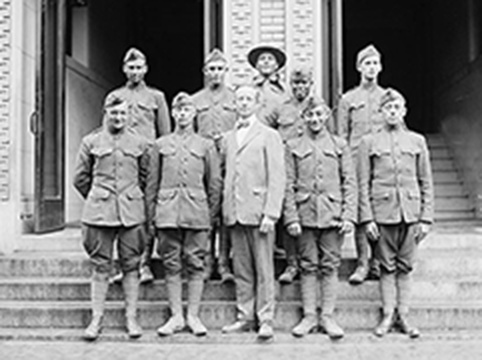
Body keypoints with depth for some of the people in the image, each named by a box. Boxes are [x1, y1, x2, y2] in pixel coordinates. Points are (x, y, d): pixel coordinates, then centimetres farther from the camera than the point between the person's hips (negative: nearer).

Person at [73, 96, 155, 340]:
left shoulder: (140, 144, 9)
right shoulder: (90, 142, 6)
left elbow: (147, 179, 14)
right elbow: (80, 179, 12)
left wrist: (146, 208, 13)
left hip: (132, 212, 1)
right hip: (99, 211, 0)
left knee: (131, 266, 4)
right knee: (101, 267, 2)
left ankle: (131, 318, 11)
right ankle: (96, 319, 9)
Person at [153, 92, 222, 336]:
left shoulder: (206, 145, 9)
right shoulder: (161, 145, 11)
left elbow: (215, 183, 9)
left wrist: (212, 214, 4)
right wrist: (152, 214, 5)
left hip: (197, 213, -1)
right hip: (168, 212, 1)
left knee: (195, 264, 1)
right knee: (171, 265, 3)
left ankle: (193, 316, 10)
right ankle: (176, 316, 11)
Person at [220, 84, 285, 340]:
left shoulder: (269, 136, 2)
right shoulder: (227, 139, 18)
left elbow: (276, 178, -5)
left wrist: (270, 214, -13)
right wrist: (224, 208, 7)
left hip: (258, 211, -4)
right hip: (234, 213, 5)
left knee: (264, 270, -2)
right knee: (241, 270, 8)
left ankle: (265, 320, 3)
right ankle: (245, 317, 16)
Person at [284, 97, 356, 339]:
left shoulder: (339, 145, 8)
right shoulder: (293, 147, 7)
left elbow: (350, 183, 5)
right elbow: (288, 185, 3)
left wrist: (349, 216, -5)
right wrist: (291, 217, -5)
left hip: (332, 214, 0)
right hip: (305, 214, 0)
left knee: (330, 266, 3)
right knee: (308, 266, 5)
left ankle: (328, 317, 11)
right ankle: (309, 316, 13)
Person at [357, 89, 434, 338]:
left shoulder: (417, 141, 9)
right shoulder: (369, 142, 5)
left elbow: (426, 183, 9)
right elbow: (363, 184, 2)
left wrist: (426, 218, 2)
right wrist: (367, 218, -5)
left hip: (410, 212, 1)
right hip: (382, 212, -1)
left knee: (405, 266, 6)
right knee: (387, 266, 4)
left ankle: (403, 316, 15)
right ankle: (388, 315, 14)